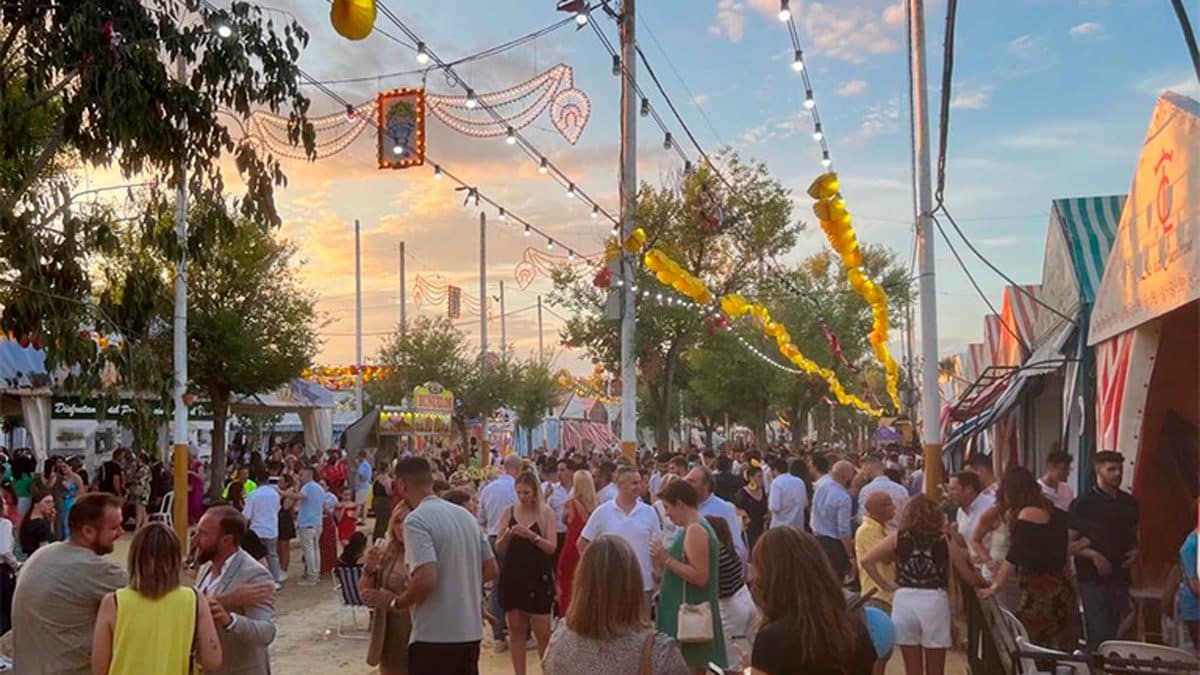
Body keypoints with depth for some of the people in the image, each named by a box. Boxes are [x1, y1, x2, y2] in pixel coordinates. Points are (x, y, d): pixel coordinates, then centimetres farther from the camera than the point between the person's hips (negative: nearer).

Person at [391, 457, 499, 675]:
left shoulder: (416, 520, -13)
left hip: (434, 636, -7)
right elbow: (491, 571, 13)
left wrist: (397, 603, -7)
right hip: (470, 633, 7)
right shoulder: (465, 515, 11)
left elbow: (426, 579, -24)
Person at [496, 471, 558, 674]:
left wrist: (532, 536, -23)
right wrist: (507, 535, -17)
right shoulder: (509, 512, 3)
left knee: (543, 632, -2)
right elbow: (499, 549, 2)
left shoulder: (546, 513, -2)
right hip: (513, 576, 3)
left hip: (538, 577, -2)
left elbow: (551, 547, -9)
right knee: (516, 629, 8)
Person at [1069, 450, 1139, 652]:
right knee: (1098, 634, -9)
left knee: (1113, 632, 9)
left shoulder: (1129, 503, 11)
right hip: (1092, 577, -5)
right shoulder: (1083, 504, -5)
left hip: (1120, 576, 5)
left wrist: (1135, 551, 5)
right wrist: (1092, 554, -20)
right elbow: (1069, 543, -5)